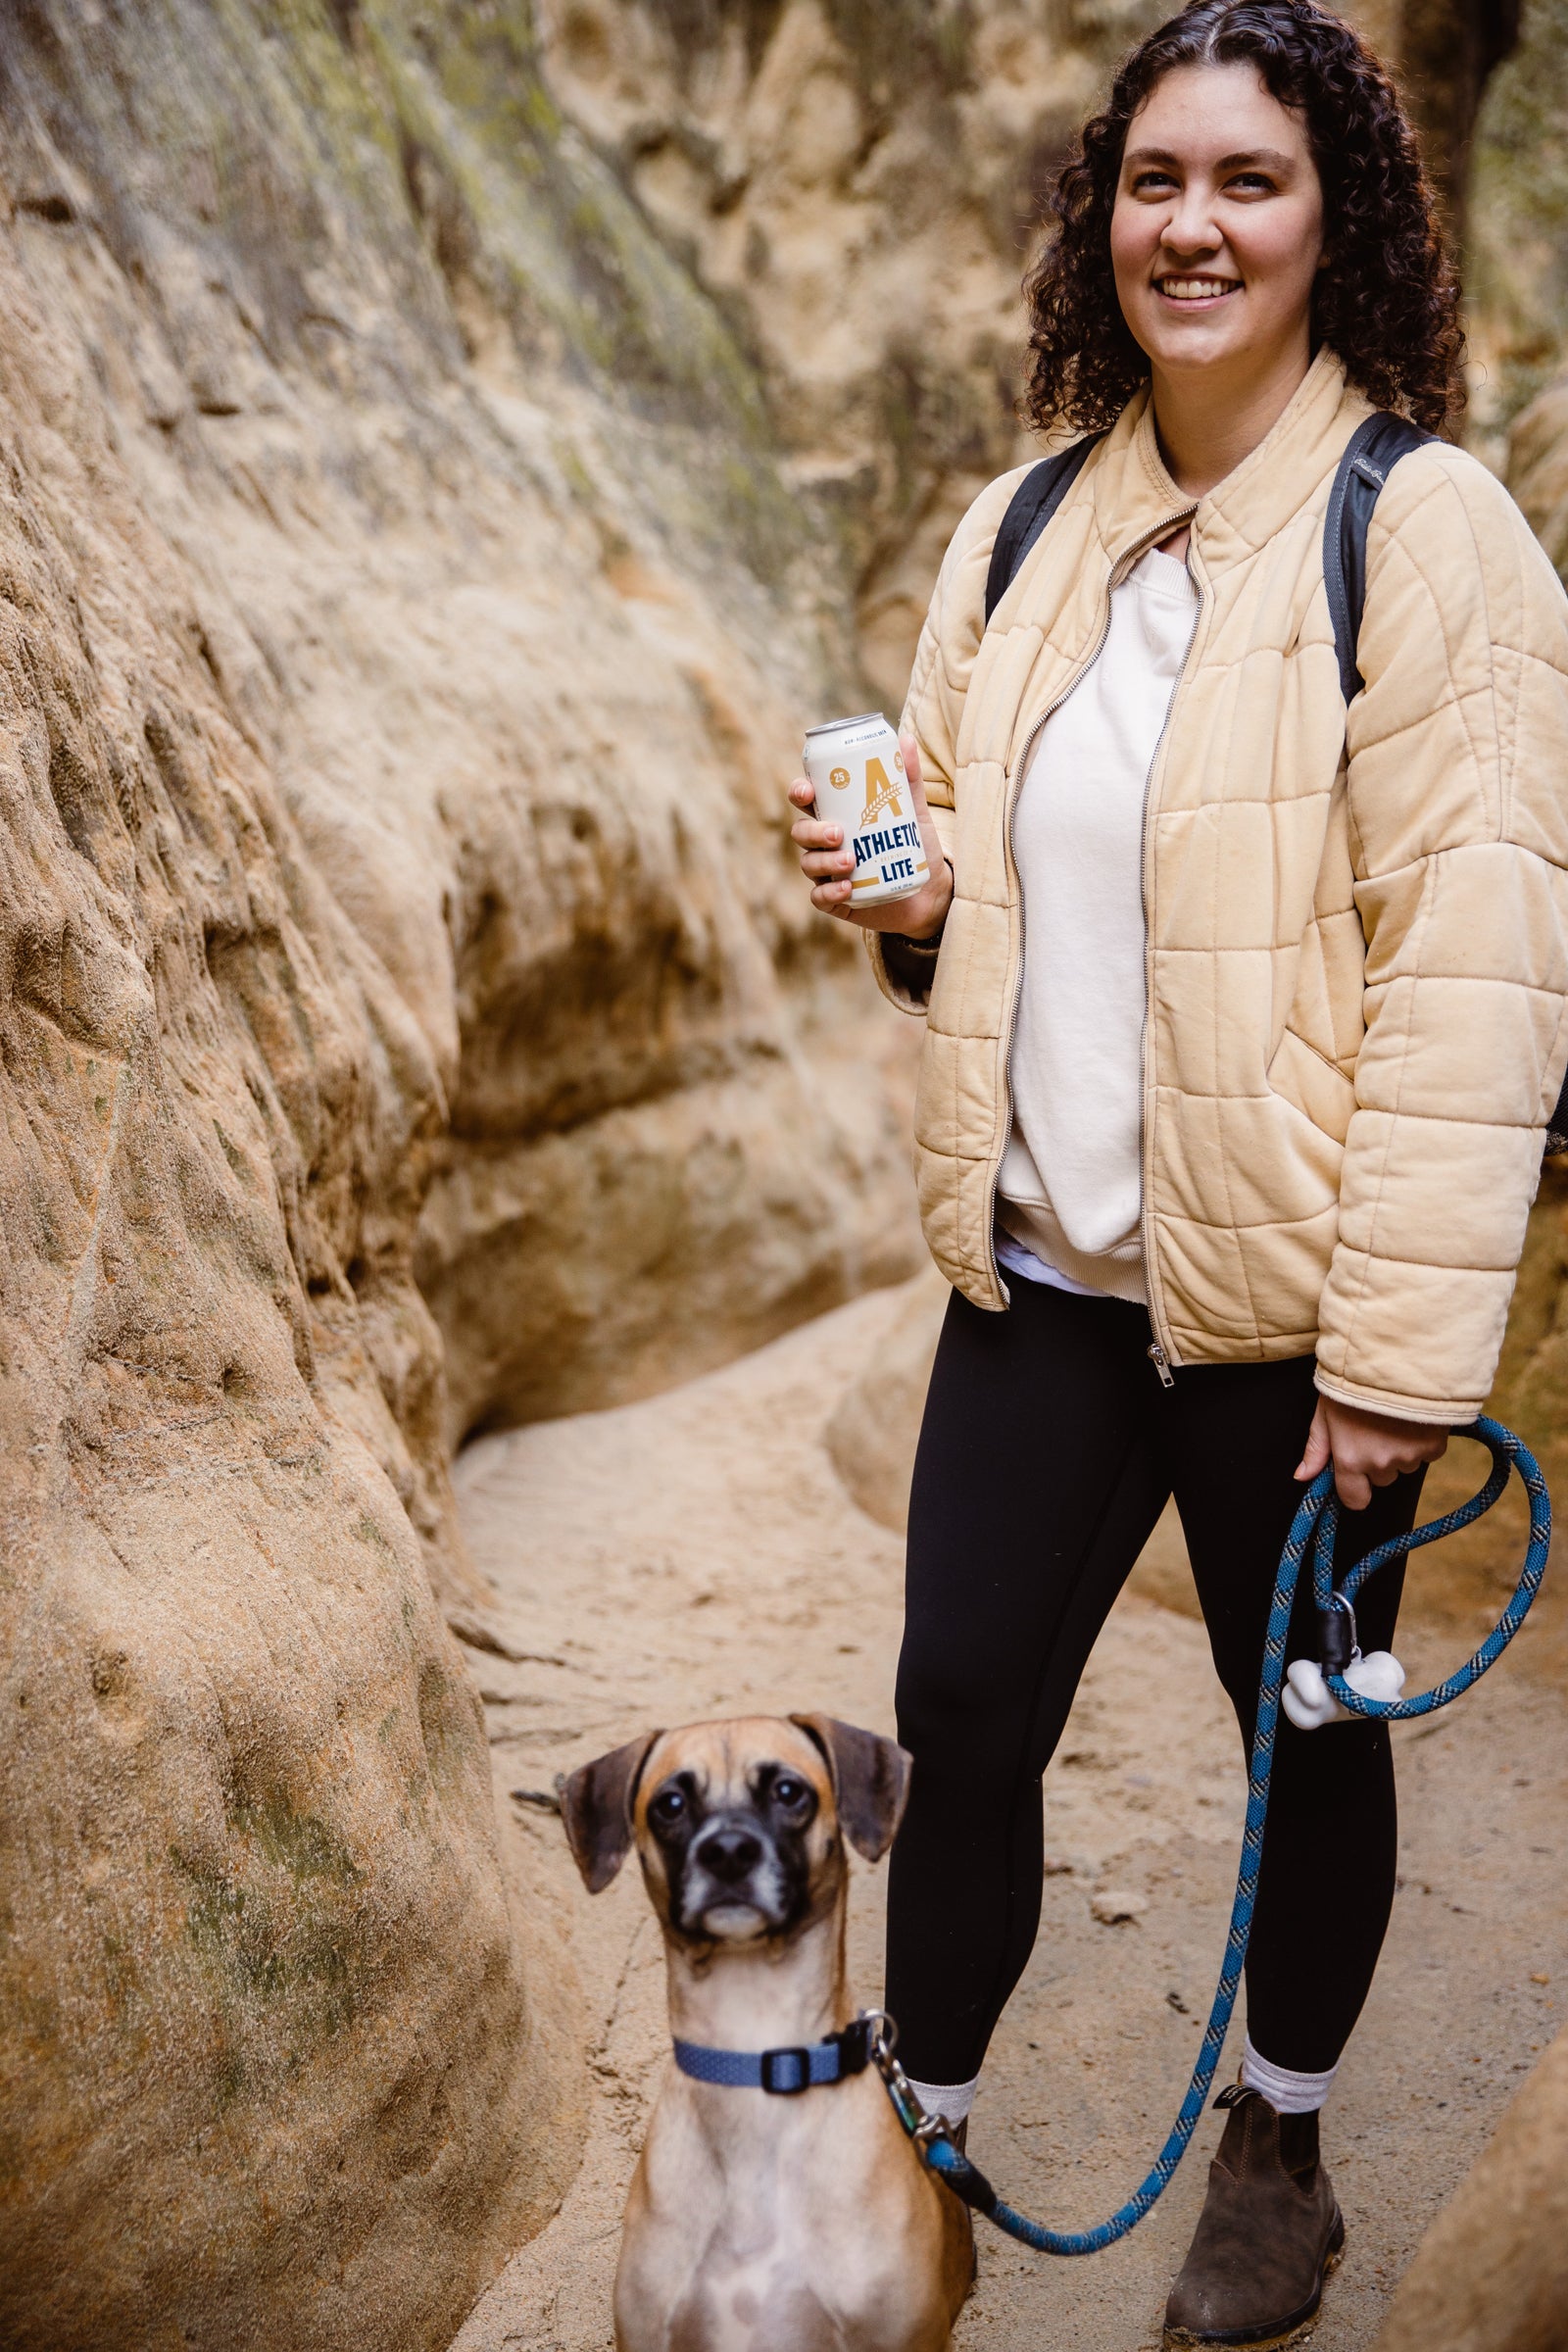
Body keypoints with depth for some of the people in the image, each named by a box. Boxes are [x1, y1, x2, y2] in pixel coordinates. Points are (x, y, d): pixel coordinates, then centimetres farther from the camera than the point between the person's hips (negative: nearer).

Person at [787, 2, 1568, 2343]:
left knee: (1310, 1730, 14)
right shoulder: (1024, 532, 7)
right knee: (961, 1711, 10)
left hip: (1280, 1297, -4)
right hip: (1037, 1264, 5)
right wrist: (896, 888, -5)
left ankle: (1280, 2150, 39)